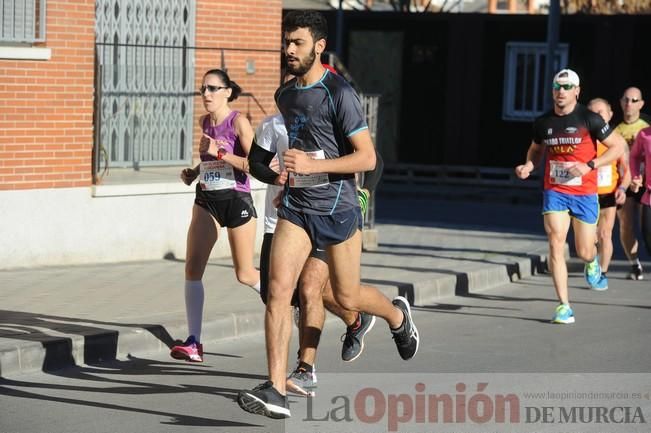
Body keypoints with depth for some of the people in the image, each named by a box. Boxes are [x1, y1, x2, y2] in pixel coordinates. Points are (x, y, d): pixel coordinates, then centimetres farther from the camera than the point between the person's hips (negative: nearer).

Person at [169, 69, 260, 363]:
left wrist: (219, 153, -22)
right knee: (192, 269, -9)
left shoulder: (238, 122, -10)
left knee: (245, 275, 5)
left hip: (236, 200, -5)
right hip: (206, 201, 5)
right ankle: (194, 343, -9)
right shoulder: (204, 122, 9)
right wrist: (193, 172, 10)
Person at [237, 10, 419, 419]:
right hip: (296, 205, 5)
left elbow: (367, 157, -18)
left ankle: (398, 315, 45)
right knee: (278, 289, -12)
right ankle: (276, 391, -15)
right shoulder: (285, 95, 8)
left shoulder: (339, 93, -14)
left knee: (347, 297, 9)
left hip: (337, 206, -5)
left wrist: (312, 166, -25)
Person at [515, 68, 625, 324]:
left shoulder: (590, 120, -9)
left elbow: (619, 146, -5)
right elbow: (536, 150, 21)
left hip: (584, 194, -2)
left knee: (583, 252, 6)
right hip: (555, 192, 2)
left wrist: (589, 166, -16)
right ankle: (564, 306, -10)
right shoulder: (543, 123, 2)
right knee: (556, 245, -13)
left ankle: (592, 261, 46)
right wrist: (528, 166, -2)